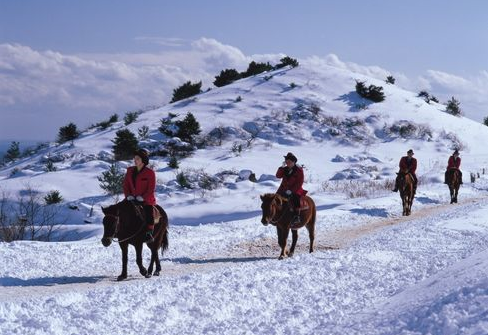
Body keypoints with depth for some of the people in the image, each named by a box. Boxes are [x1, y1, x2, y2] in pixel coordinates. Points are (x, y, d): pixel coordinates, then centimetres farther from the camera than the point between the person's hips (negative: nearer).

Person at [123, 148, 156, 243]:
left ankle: (149, 233, -23)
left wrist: (143, 197, -18)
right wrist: (128, 195, -5)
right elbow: (126, 185, 12)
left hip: (146, 200, -5)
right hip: (132, 199, 5)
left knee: (149, 212, -27)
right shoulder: (130, 171, 9)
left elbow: (151, 189, -8)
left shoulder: (150, 173, -6)